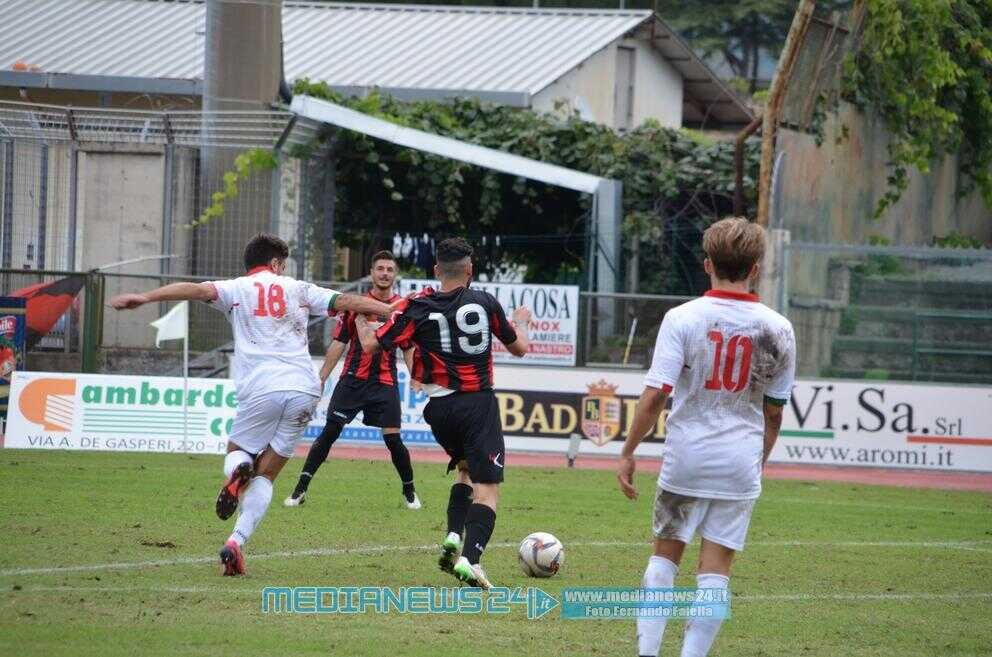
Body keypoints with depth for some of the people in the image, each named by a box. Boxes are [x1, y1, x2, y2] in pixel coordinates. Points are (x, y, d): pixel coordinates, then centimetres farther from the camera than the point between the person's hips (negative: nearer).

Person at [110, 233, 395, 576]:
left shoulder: (237, 289, 10)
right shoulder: (297, 289, 16)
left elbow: (198, 290, -6)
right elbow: (347, 301, 15)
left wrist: (145, 297, -15)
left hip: (261, 390, -2)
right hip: (304, 390, 2)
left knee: (237, 455, 18)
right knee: (266, 474, 9)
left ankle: (238, 471, -21)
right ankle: (236, 542, -9)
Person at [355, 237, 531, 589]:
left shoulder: (417, 308, -2)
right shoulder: (486, 303, 0)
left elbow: (372, 344, -1)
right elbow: (519, 348, 13)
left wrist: (359, 318, 19)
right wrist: (521, 321, 35)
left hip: (440, 407, 3)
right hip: (479, 403, -3)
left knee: (466, 469, 28)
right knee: (487, 488, -5)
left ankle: (453, 537, 10)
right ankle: (470, 558, -25)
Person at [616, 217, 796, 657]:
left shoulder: (682, 319, -8)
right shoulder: (778, 329, -1)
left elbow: (655, 395, -12)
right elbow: (774, 411, 8)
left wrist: (627, 453, -3)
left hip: (685, 458, -1)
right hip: (741, 464, 1)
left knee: (665, 553, 14)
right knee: (716, 568, 4)